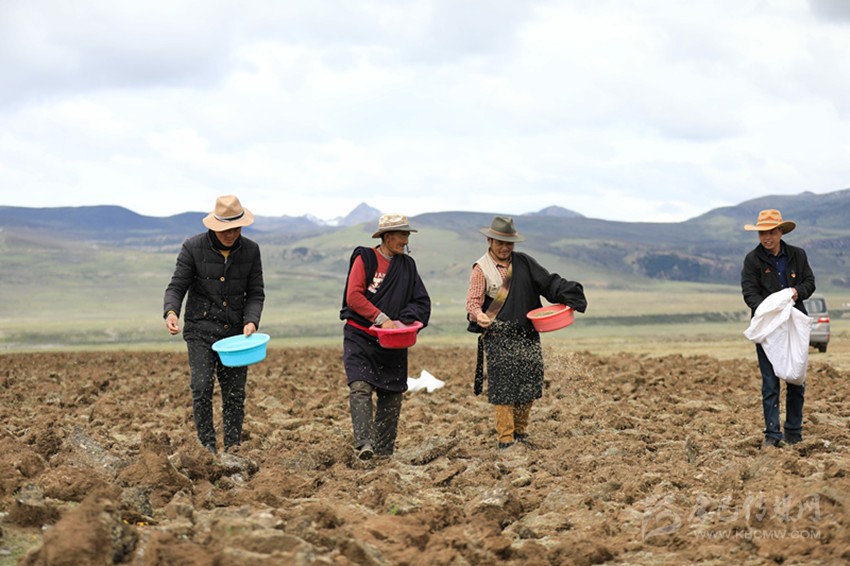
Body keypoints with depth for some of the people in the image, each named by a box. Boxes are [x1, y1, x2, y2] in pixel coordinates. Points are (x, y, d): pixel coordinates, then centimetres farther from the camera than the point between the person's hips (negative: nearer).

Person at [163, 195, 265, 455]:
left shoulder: (250, 250, 1)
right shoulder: (193, 247, -7)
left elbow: (255, 293, 4)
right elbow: (177, 286, -7)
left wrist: (251, 321, -14)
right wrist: (171, 312, -27)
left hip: (235, 331, 2)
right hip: (201, 328, -2)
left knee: (235, 392, 1)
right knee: (202, 387, -14)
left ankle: (233, 450, 8)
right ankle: (207, 447, -7)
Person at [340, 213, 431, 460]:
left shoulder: (407, 265, 11)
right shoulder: (364, 258, -4)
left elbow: (422, 301, 9)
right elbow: (353, 297, -13)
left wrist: (404, 321, -9)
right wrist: (381, 318, -19)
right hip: (360, 336, -5)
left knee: (392, 396, 4)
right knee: (360, 387, -20)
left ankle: (385, 452, 12)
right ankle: (363, 444, -29)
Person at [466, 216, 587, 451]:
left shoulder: (524, 263, 10)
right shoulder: (481, 268, -1)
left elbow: (548, 282, 5)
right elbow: (473, 301, -7)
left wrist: (569, 296, -11)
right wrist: (478, 315, -29)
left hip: (527, 335, 4)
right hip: (498, 338, -4)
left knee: (528, 386, 5)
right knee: (503, 387, -7)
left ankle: (520, 433, 20)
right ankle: (506, 439, -2)